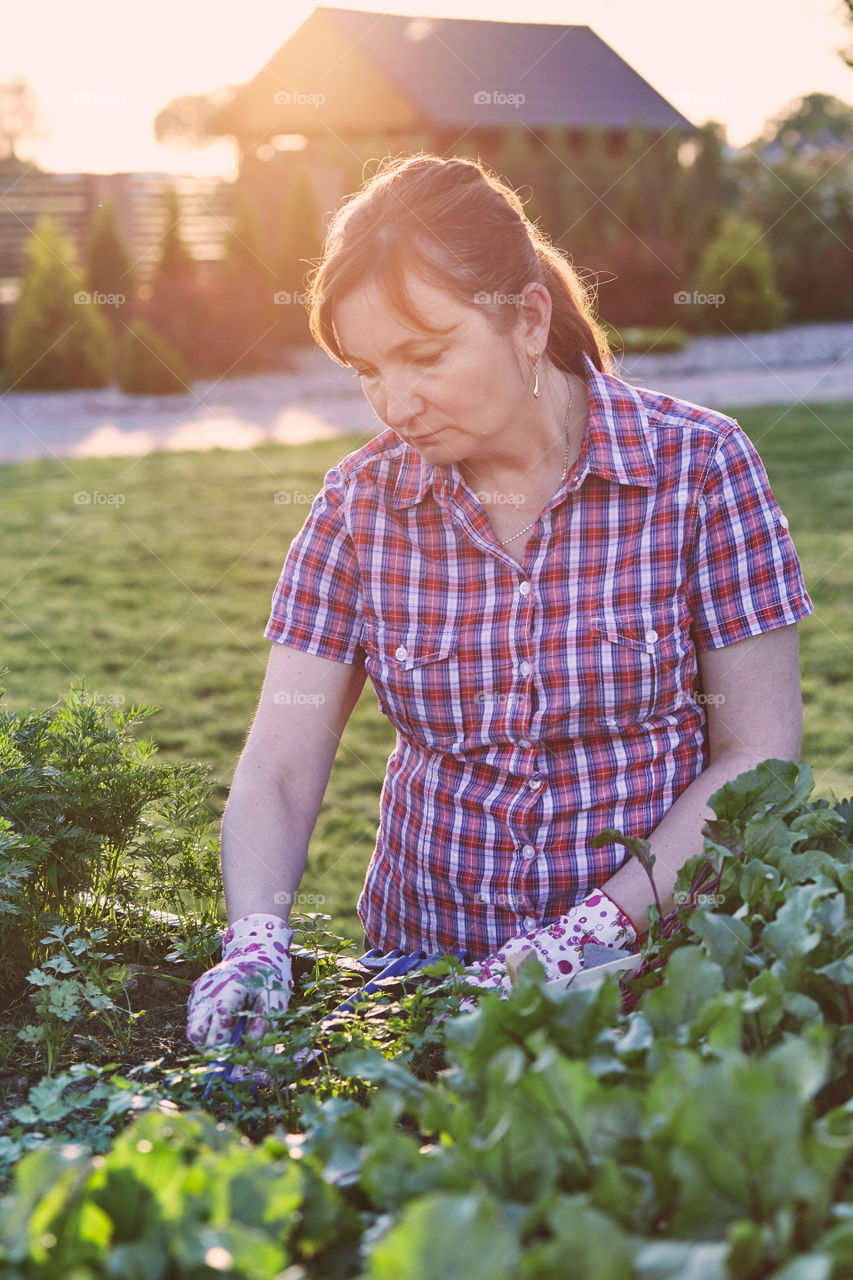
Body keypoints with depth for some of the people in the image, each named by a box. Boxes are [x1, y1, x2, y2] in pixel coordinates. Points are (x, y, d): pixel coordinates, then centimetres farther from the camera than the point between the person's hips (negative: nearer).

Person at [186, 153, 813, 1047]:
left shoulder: (697, 466, -5)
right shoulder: (361, 501, 2)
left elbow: (758, 758, -5)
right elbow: (276, 772, 1)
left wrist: (592, 931, -15)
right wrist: (255, 942, -17)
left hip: (656, 967, -3)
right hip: (425, 976, 3)